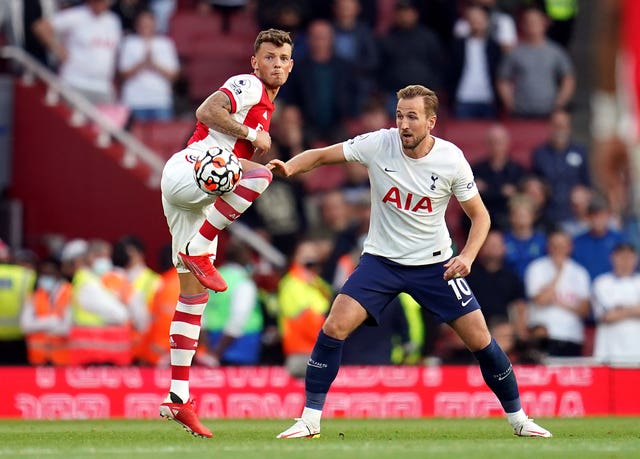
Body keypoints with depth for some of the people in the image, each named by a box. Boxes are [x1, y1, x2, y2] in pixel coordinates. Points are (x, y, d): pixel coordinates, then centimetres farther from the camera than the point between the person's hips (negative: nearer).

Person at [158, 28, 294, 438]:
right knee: (260, 175, -33)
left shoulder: (265, 105, 26)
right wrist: (251, 135, -14)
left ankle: (178, 397, 4)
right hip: (185, 170, -9)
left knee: (195, 293, 5)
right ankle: (197, 250, -25)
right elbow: (206, 113, -20)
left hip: (198, 200, 9)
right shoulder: (247, 85, -3)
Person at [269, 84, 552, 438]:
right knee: (334, 327, -17)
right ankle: (309, 420, -7)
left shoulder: (451, 160, -13)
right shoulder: (379, 144, -14)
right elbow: (321, 155, -7)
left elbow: (479, 215, -3)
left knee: (480, 340, -3)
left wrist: (467, 256, -19)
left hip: (434, 263, 0)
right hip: (381, 259, 0)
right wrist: (289, 167, -28)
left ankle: (517, 418, 18)